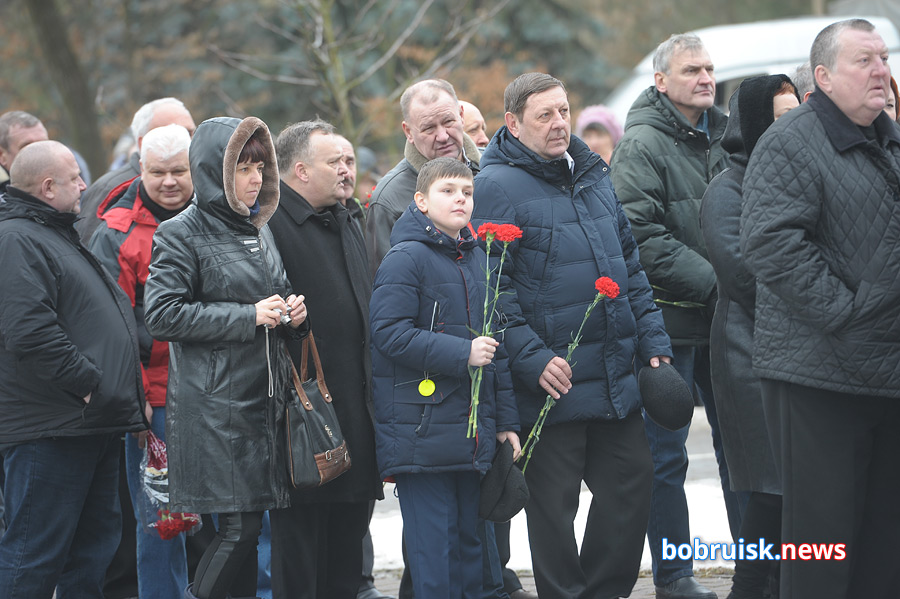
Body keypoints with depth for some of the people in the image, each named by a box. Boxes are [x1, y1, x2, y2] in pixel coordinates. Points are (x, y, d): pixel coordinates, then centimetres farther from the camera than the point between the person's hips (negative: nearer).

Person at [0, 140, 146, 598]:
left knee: (93, 549, 15)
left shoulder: (58, 235, 22)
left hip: (93, 424, 11)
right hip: (49, 429, -11)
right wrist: (89, 384, -21)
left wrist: (125, 396, 19)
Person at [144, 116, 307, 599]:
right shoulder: (182, 233, -5)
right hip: (214, 403, -7)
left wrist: (291, 313, 6)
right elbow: (161, 315, -14)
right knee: (240, 527, -10)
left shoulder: (258, 230, 17)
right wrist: (248, 316, -16)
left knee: (248, 525, 5)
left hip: (264, 395, 7)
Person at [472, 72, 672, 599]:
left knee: (632, 479, 10)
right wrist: (532, 358, -22)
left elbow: (630, 265, 20)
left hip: (616, 376, 7)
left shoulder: (593, 175, 14)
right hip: (553, 380, -7)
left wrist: (653, 342, 14)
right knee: (553, 503, 1)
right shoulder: (499, 186, -10)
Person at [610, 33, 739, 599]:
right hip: (671, 318, -7)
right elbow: (642, 236, -20)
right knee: (666, 454, 2)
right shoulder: (641, 146, -11)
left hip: (723, 318, 7)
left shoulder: (718, 138, 11)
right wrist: (713, 283, -21)